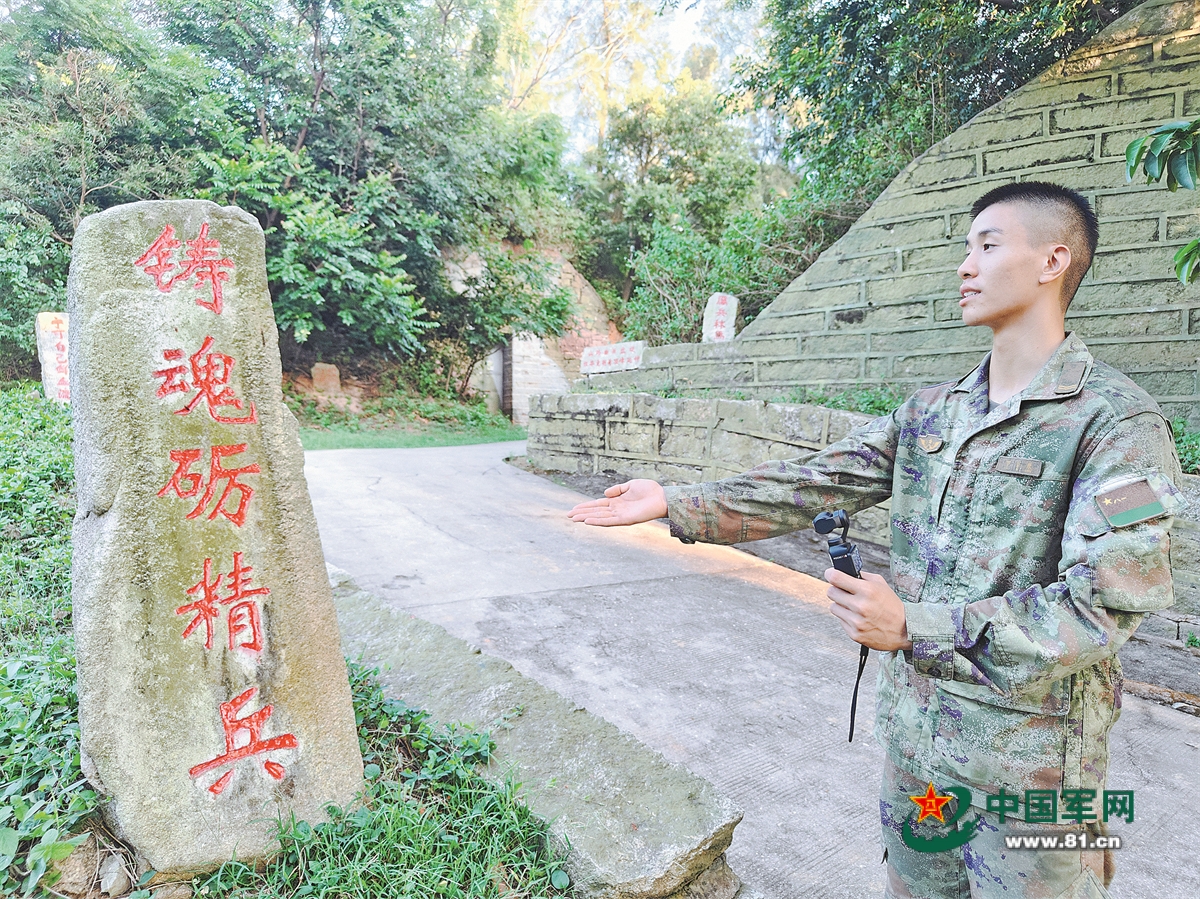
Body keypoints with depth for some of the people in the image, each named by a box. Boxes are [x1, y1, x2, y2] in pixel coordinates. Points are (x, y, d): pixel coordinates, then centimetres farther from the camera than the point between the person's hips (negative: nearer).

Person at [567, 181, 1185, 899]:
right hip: (914, 730, 6)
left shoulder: (1117, 421, -14)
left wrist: (912, 624, -25)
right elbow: (814, 485, 1)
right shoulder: (931, 411, 4)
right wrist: (676, 505, -6)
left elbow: (1106, 605, -21)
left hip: (1031, 755, -5)